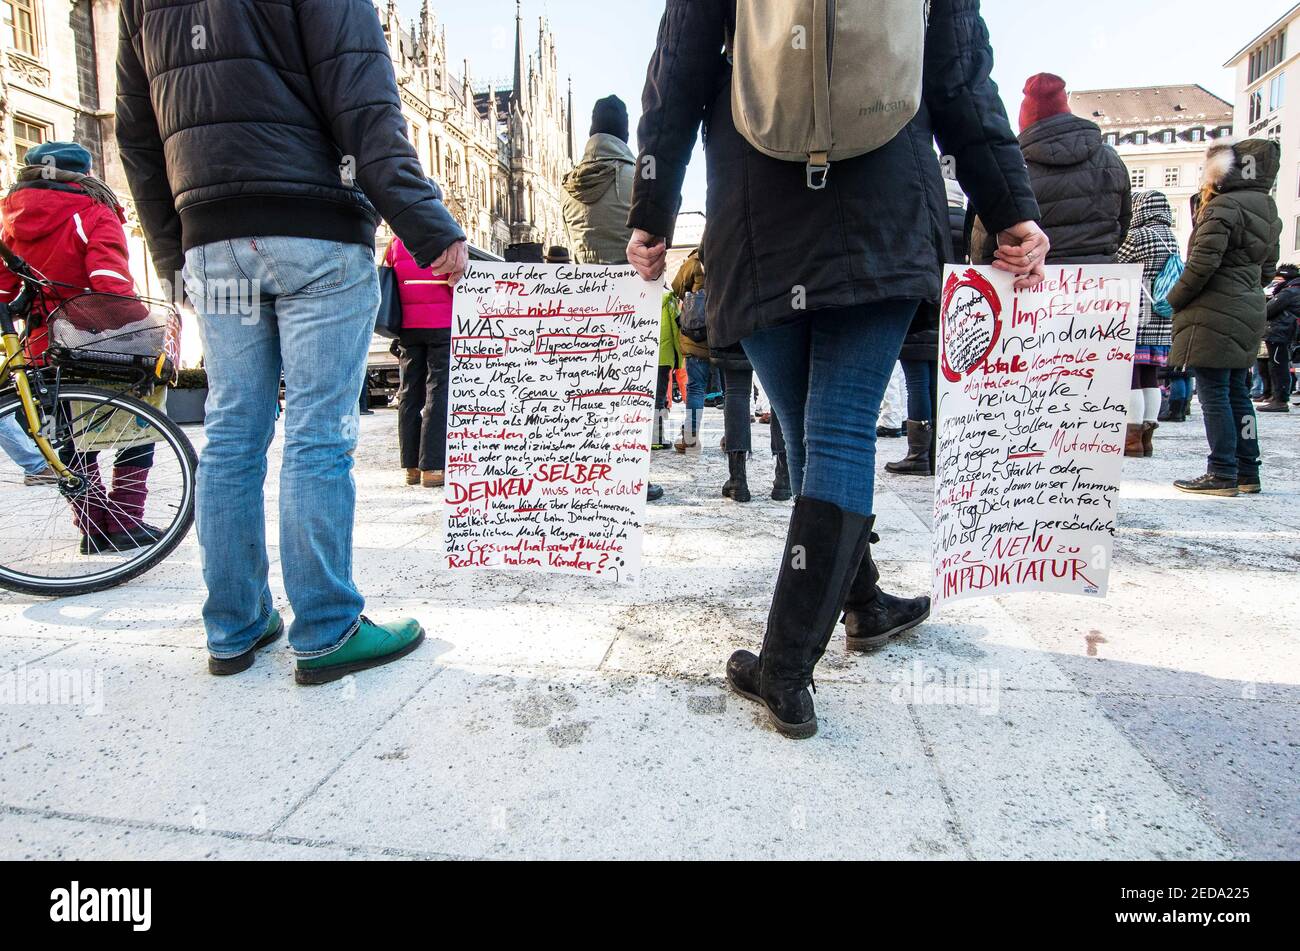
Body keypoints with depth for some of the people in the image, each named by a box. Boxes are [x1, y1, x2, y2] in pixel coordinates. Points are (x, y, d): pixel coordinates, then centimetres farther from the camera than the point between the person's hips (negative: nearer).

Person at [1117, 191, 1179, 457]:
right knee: (1151, 378, 10)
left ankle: (1132, 437, -6)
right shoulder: (1171, 238, 13)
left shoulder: (1138, 236, -9)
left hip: (1135, 315, -7)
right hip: (1162, 321, 8)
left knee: (1131, 377, -6)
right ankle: (1147, 436, 14)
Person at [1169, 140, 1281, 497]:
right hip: (1249, 311, 9)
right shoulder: (1267, 209, 16)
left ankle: (1223, 474, -3)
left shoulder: (1223, 206, -13)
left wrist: (1175, 299, -6)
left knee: (1213, 394, -5)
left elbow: (1202, 262, -19)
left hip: (1214, 314, -9)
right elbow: (1268, 267, 20)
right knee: (1238, 393, 13)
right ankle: (1248, 472, 18)